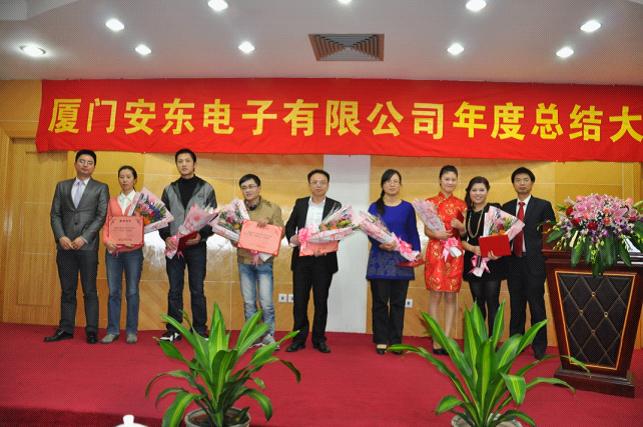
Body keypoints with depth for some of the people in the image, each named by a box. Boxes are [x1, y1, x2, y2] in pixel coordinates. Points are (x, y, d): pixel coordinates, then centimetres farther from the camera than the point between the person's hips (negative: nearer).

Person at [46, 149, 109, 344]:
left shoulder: (101, 188, 7)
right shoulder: (62, 186, 15)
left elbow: (101, 216, -2)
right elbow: (55, 214, 10)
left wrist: (84, 238, -11)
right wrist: (61, 237, -6)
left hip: (88, 246, -3)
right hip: (65, 245, 3)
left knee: (89, 291, -1)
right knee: (67, 290, 7)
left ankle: (92, 331, 3)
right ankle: (65, 329, 13)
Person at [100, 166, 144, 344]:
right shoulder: (112, 201, 14)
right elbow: (106, 224, 11)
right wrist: (106, 241, -7)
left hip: (133, 250, -2)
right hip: (113, 250, 3)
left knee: (132, 291, 0)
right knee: (113, 291, 3)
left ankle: (131, 331, 8)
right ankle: (112, 330, 10)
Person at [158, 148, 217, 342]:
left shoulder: (206, 188, 4)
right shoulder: (169, 190, 11)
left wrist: (201, 235, -15)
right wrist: (166, 237, -8)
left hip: (197, 246, -2)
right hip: (173, 246, 2)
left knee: (197, 290, 3)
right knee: (174, 290, 6)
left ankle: (200, 330, 11)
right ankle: (173, 330, 14)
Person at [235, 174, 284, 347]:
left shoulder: (273, 208, -2)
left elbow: (281, 234, -2)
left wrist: (268, 225, -19)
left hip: (264, 261, -2)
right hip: (244, 261, 3)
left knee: (266, 303, -4)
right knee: (248, 302, 9)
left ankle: (268, 336, 13)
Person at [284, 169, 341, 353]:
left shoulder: (335, 206, 2)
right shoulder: (300, 203, 9)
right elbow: (289, 226, 9)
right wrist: (292, 238, -13)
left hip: (324, 259, -1)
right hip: (301, 258, 2)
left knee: (321, 301, 7)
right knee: (299, 300, 5)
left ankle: (319, 339, 18)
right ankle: (299, 338, 15)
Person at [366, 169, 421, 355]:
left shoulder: (407, 208, 7)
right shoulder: (374, 207, 5)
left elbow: (413, 234, 8)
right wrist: (381, 244, -20)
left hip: (401, 259, 1)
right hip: (380, 259, -1)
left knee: (398, 302, 5)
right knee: (380, 301, 3)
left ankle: (396, 341, 14)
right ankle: (381, 341, 13)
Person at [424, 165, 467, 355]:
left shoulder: (461, 204, 10)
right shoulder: (430, 202, 3)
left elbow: (465, 232, 10)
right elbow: (426, 230, 1)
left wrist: (459, 226, -11)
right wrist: (437, 234, -19)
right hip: (435, 251, -2)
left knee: (451, 296, 4)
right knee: (435, 295, -1)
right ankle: (436, 341, 6)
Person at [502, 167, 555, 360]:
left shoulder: (543, 206, 1)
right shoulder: (506, 207, 12)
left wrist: (547, 259, -10)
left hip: (534, 262, -3)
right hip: (513, 262, 3)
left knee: (536, 305, 2)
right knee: (516, 306, 11)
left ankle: (539, 347, 15)